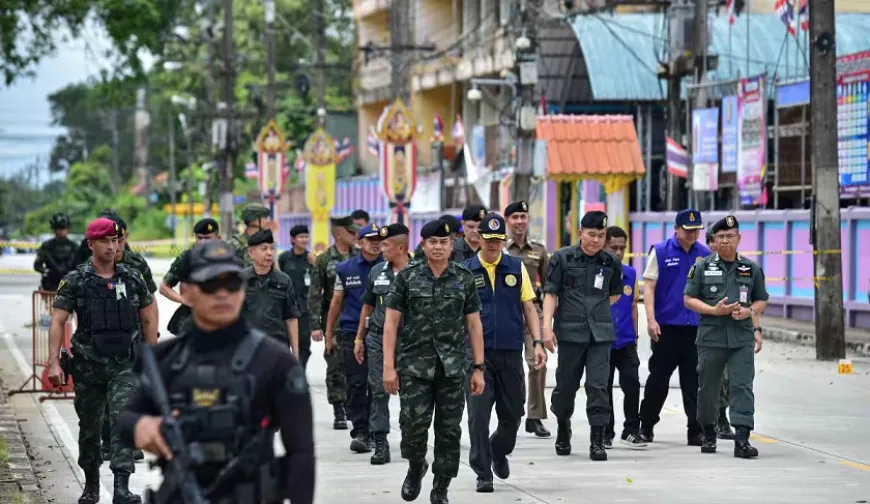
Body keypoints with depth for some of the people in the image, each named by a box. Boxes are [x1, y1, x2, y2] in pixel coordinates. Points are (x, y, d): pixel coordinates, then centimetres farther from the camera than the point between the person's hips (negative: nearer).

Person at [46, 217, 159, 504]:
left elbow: (149, 317, 14)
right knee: (89, 427, 11)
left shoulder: (132, 278, 4)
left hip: (124, 365, 0)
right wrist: (54, 362, -16)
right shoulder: (76, 281, -3)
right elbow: (58, 322, -6)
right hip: (88, 365, 0)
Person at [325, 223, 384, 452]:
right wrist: (329, 334, 13)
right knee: (356, 384, -6)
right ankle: (359, 432, -5)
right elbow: (336, 302, 14)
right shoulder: (345, 269, 8)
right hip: (352, 332, 0)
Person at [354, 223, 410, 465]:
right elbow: (367, 306, 17)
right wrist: (359, 338, 16)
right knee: (378, 390, -2)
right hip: (377, 336, 3)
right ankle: (380, 444, -1)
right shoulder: (377, 272, 8)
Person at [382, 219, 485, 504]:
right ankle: (415, 467, 22)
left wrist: (478, 368, 3)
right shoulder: (407, 277, 2)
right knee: (414, 424, -9)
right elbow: (391, 322, 2)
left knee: (449, 430, 2)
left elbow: (474, 325, 8)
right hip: (415, 366, -1)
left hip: (453, 368, 1)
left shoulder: (465, 279, 6)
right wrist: (389, 366, -5)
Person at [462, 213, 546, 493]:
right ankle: (483, 473, 1)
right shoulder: (466, 271, 1)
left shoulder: (516, 268, 7)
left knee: (513, 412, 9)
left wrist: (537, 343, 0)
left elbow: (529, 307, 8)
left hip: (510, 352, 2)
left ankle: (499, 452, 38)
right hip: (478, 353, -2)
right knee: (479, 414, -6)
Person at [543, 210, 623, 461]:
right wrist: (547, 326, -11)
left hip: (601, 334, 1)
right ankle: (563, 429, 33)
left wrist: (596, 308, 12)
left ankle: (597, 441, -6)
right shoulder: (563, 258, 0)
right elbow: (550, 293, -2)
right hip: (570, 332, -1)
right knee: (566, 385, 8)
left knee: (598, 386, -7)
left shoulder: (611, 262, 6)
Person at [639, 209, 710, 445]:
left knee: (694, 383, 2)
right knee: (658, 379, 6)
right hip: (666, 326, -2)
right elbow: (649, 286, -4)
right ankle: (646, 426, 22)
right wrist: (651, 320, -11)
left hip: (696, 328, 2)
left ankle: (695, 432, 5)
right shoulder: (660, 251, -1)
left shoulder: (705, 254, 8)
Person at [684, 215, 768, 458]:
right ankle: (709, 435, 27)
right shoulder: (702, 267, 5)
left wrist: (750, 311, -5)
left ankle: (742, 439, -16)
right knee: (708, 387, 8)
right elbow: (689, 299, 4)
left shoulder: (752, 269, 10)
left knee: (742, 386, -11)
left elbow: (761, 300, 17)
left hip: (742, 339, 0)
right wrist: (714, 310, -11)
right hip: (711, 337, 0)